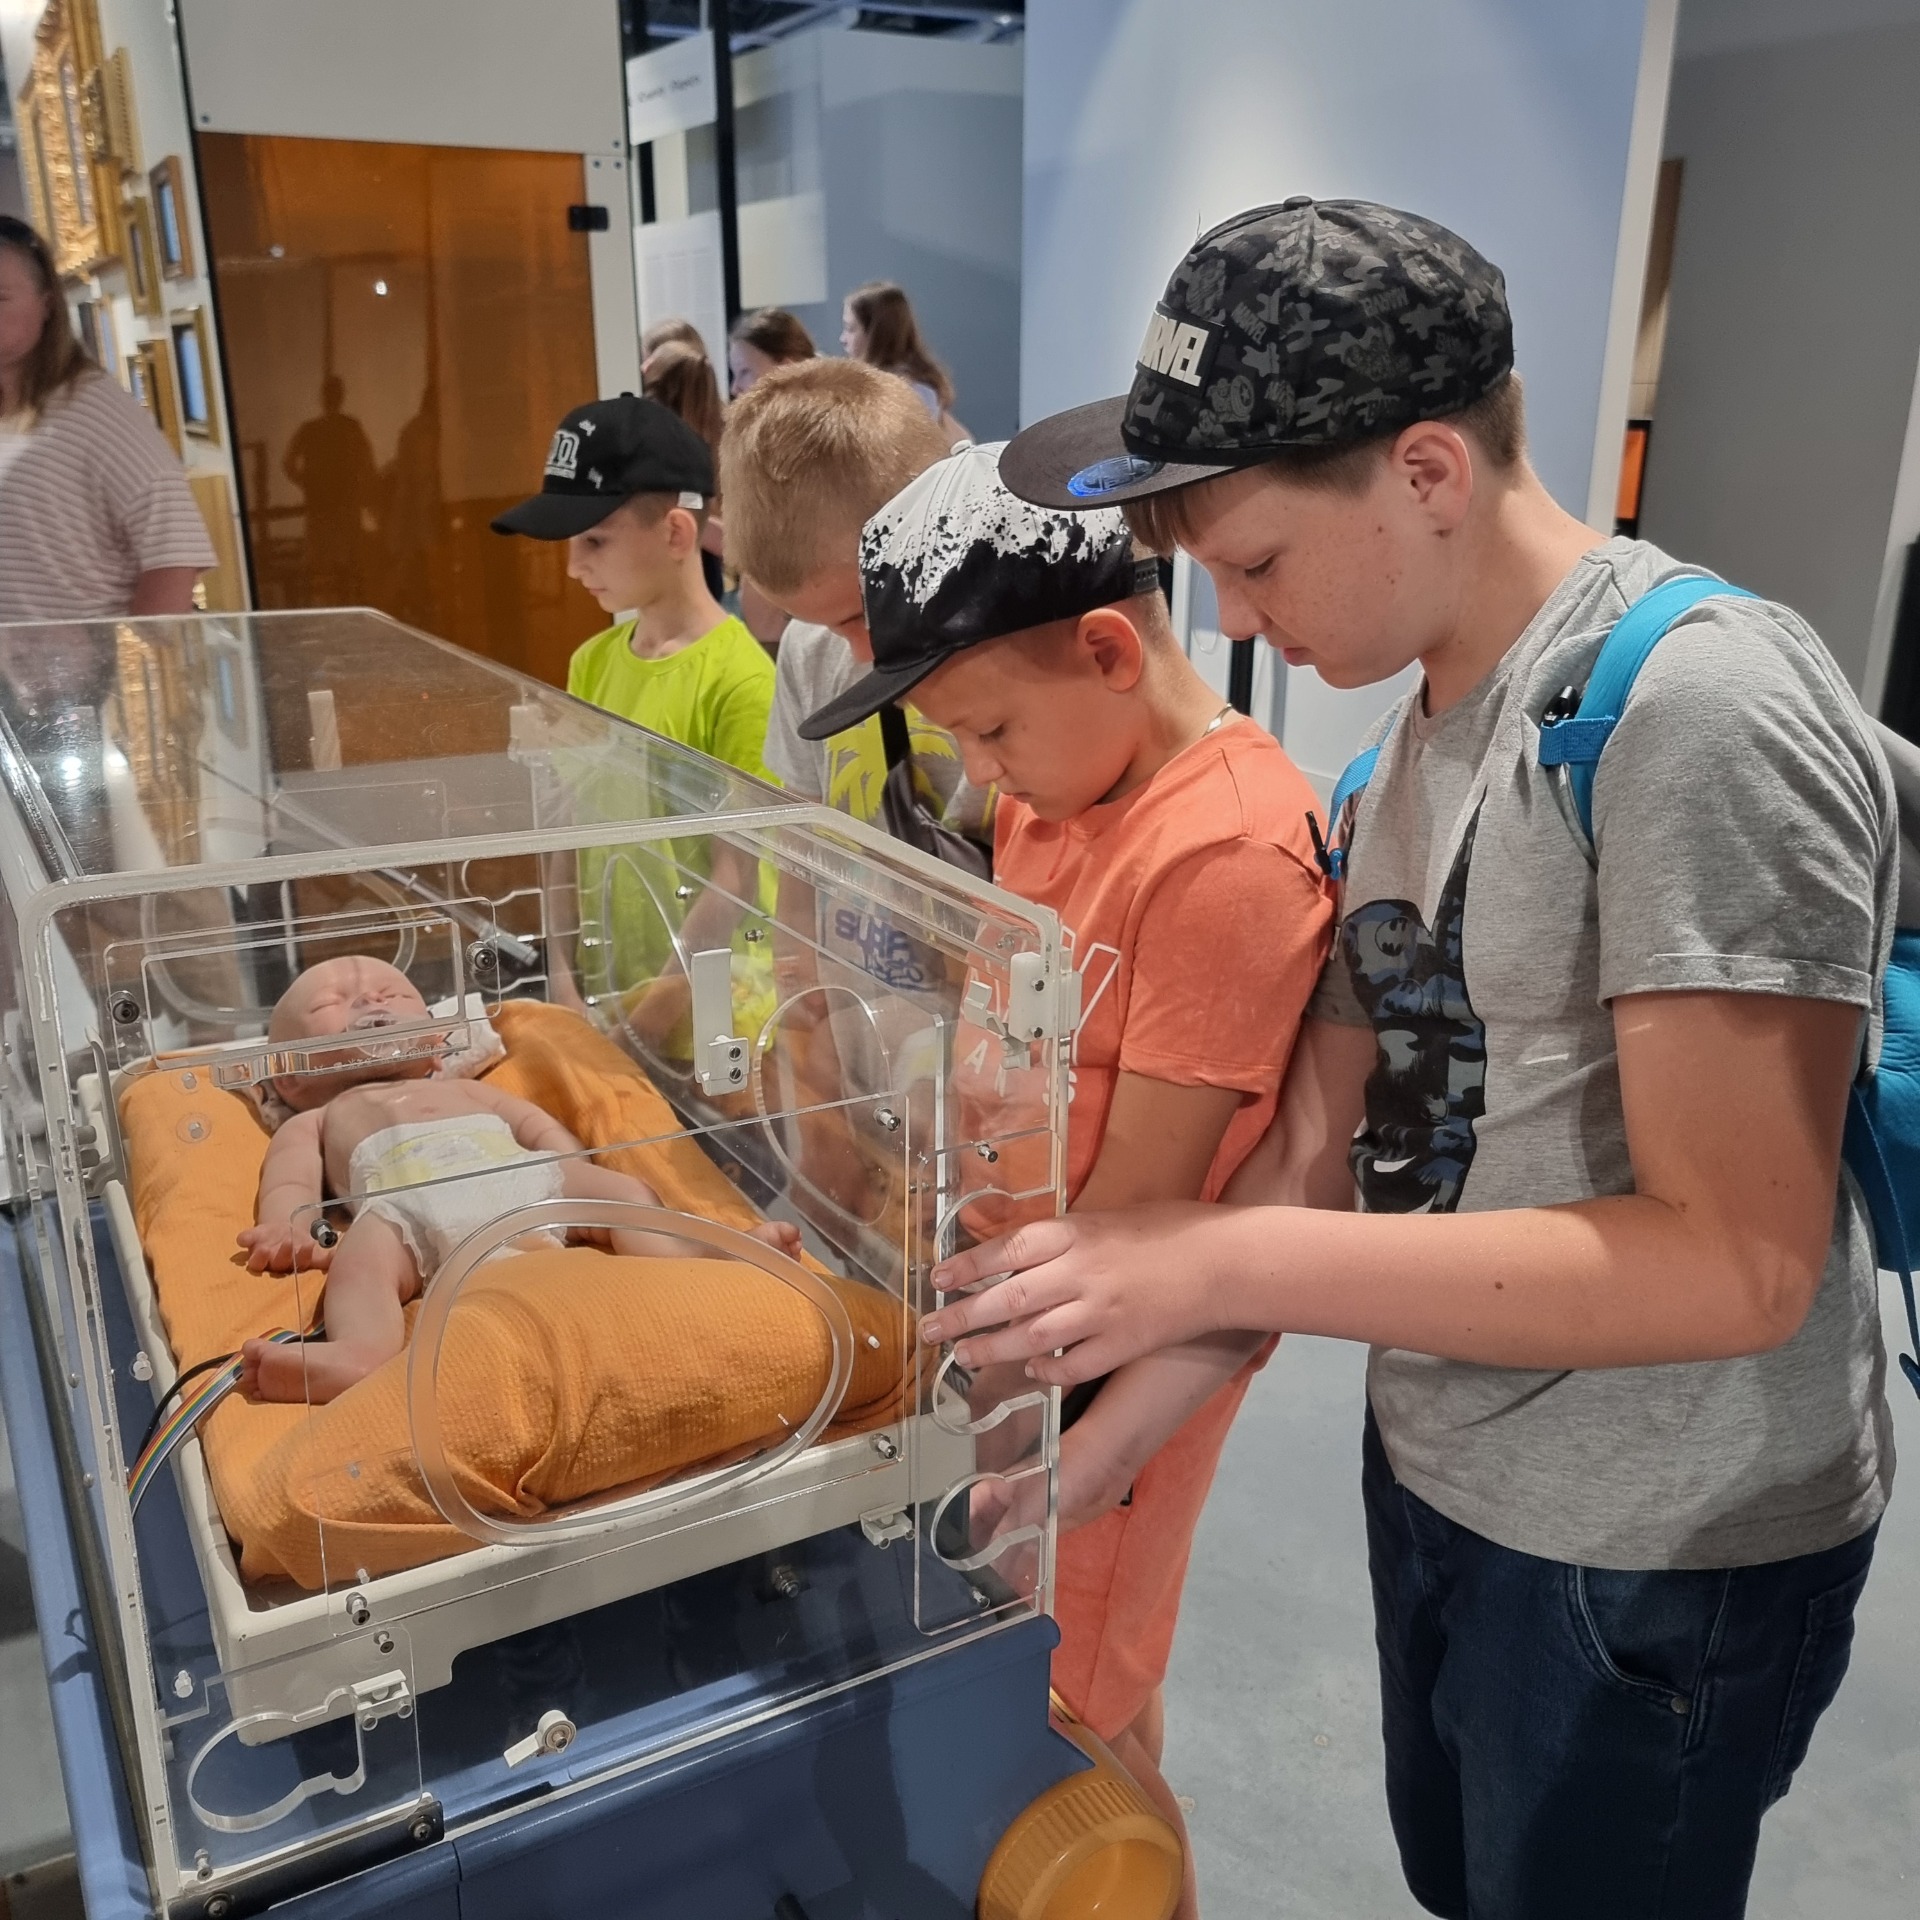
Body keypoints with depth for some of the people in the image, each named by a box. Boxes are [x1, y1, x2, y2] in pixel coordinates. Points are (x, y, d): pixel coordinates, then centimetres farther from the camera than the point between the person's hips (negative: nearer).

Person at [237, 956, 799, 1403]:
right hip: (404, 1206, -3)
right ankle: (361, 1349, -60)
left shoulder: (468, 1091, 45)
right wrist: (284, 1226, -6)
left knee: (620, 1188, -16)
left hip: (523, 1179, 3)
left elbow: (542, 1127, 30)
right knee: (364, 1248, -34)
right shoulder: (315, 1122, 39)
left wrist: (580, 1180, 8)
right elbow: (290, 1179, 19)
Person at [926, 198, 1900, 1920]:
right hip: (1433, 1469, 7)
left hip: (1655, 1556, -7)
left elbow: (1739, 1259, -26)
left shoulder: (1702, 711, -23)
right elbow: (1321, 1144, 2)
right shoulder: (1414, 723, 2)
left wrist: (1224, 1264, -28)